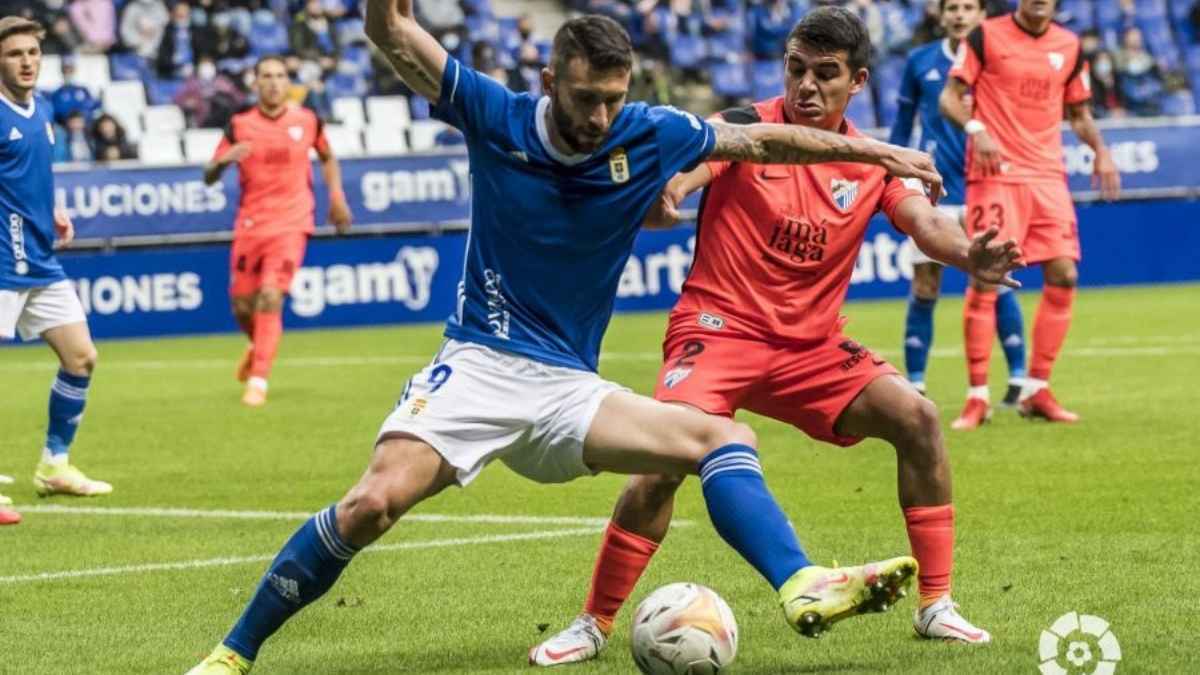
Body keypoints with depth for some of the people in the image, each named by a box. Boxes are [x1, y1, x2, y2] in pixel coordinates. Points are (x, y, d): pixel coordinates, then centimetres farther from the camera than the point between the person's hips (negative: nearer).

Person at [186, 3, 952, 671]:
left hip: (571, 389, 4)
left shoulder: (650, 135, -2)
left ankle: (804, 590, -26)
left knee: (725, 439, -13)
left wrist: (874, 150, 16)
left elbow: (762, 140, 12)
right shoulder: (496, 117, -8)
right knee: (371, 505, -23)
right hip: (480, 367, -4)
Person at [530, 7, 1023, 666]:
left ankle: (935, 605, -2)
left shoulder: (873, 162, 3)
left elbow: (924, 221, -11)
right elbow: (682, 172, -24)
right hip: (719, 329, -4)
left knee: (916, 418, -13)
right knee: (664, 460, -23)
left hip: (812, 345, 4)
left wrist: (967, 253, -35)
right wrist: (663, 196, -50)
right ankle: (593, 625, -8)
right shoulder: (749, 127, -8)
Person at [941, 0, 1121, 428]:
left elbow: (1079, 114, 21)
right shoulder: (985, 36, -1)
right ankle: (977, 397, -3)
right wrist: (975, 128, -20)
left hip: (1048, 175, 5)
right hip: (995, 173, -5)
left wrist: (1100, 151, 3)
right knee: (984, 279, -10)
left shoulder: (1069, 46, 12)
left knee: (1063, 276, -2)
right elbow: (950, 98, -2)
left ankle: (1036, 391, 9)